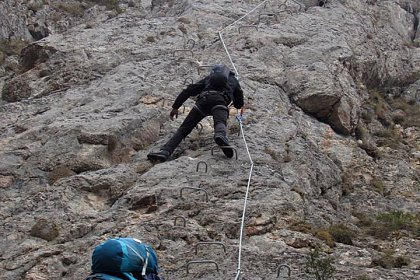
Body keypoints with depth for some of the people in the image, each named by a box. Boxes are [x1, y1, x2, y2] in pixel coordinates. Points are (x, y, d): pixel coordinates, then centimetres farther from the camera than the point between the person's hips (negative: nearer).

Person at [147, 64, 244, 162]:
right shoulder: (233, 80, 38)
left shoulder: (208, 78, 39)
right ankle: (220, 136, -67)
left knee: (184, 128, -3)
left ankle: (165, 151, -22)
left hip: (204, 99, 1)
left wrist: (175, 107, 27)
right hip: (220, 100, -1)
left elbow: (190, 90, 27)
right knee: (220, 122, -29)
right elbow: (239, 104, 45)